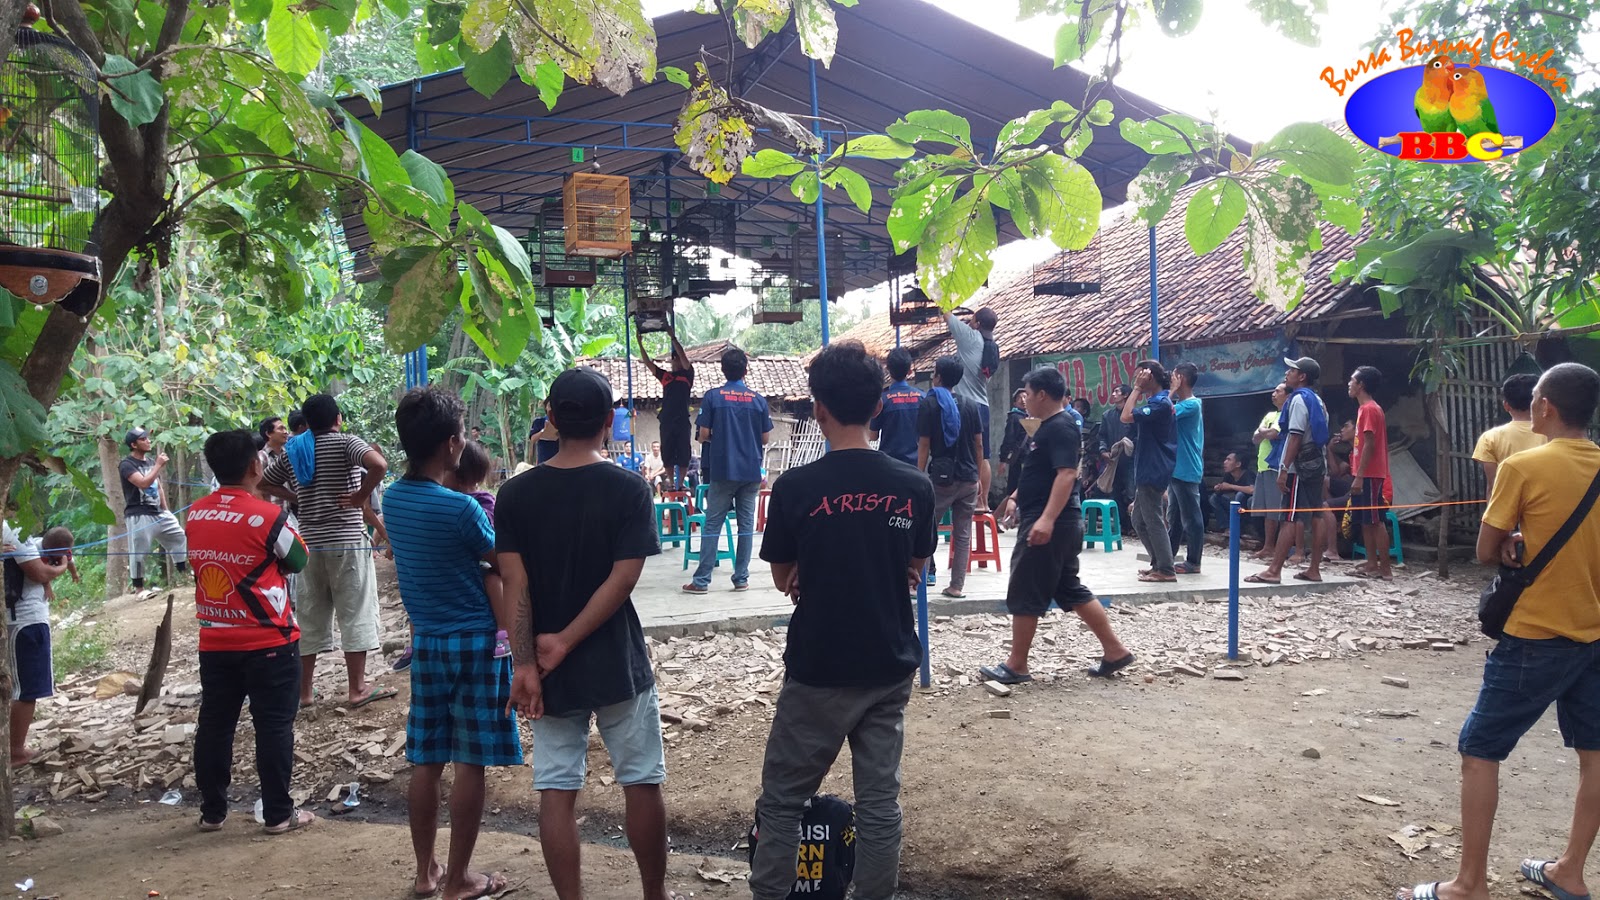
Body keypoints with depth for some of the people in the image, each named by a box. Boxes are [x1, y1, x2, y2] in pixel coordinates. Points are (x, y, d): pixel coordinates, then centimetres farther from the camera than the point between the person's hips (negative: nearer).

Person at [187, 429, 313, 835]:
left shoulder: (195, 515, 1)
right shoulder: (268, 516, -16)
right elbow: (298, 561, -1)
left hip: (214, 642, 5)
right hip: (269, 642, -5)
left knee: (214, 726, 13)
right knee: (274, 728, 3)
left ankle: (212, 811, 23)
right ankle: (278, 813, 9)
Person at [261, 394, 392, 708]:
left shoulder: (293, 450, 10)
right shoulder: (345, 442, -7)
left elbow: (263, 483, 21)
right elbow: (379, 465, -25)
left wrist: (296, 497, 14)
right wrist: (360, 496, -14)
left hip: (310, 542, 5)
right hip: (347, 541, -5)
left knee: (309, 616, 11)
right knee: (355, 613, 1)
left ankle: (304, 690, 17)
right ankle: (357, 688, 3)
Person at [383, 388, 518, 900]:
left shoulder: (394, 499, 2)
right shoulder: (462, 508, -20)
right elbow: (502, 561, -5)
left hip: (426, 641, 6)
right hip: (475, 641, -6)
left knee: (426, 761, 13)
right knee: (468, 764, 3)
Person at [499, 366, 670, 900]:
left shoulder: (517, 493, -3)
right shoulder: (628, 489, -10)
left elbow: (515, 584, -8)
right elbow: (624, 578, -16)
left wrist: (525, 665, -8)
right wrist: (566, 642, -11)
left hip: (550, 670, 2)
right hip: (617, 663, -2)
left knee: (556, 791, 10)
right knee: (642, 784, 12)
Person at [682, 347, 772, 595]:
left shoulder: (712, 397, -4)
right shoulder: (758, 400, 2)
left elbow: (704, 434, -4)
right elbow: (765, 438, 6)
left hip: (723, 470, -2)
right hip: (751, 471, 2)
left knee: (712, 524, 1)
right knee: (746, 524, 8)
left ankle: (702, 580, 1)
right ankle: (741, 578, 9)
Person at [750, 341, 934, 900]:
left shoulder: (795, 487, -15)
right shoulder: (914, 487, -5)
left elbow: (783, 579, -1)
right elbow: (914, 574, 7)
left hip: (818, 669, -3)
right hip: (890, 667, 3)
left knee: (782, 799, 12)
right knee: (880, 801, 12)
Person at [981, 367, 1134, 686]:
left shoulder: (1060, 428, -16)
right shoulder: (1049, 426, 15)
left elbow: (1067, 474, -27)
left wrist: (1047, 519, -33)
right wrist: (1018, 498, 32)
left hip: (1049, 524, -11)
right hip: (1057, 523, 11)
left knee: (1024, 594, -2)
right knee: (1070, 590, 15)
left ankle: (1016, 665, 8)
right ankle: (1115, 651, 19)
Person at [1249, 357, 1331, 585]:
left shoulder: (1298, 399, -12)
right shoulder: (1318, 401, 16)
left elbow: (1295, 437, -19)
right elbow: (1323, 439, 17)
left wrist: (1284, 469, -21)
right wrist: (1325, 472, 20)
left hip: (1299, 467, -9)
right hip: (1316, 465, 10)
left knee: (1289, 519, -11)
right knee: (1317, 516, 7)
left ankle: (1273, 570, -12)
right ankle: (1314, 568, 11)